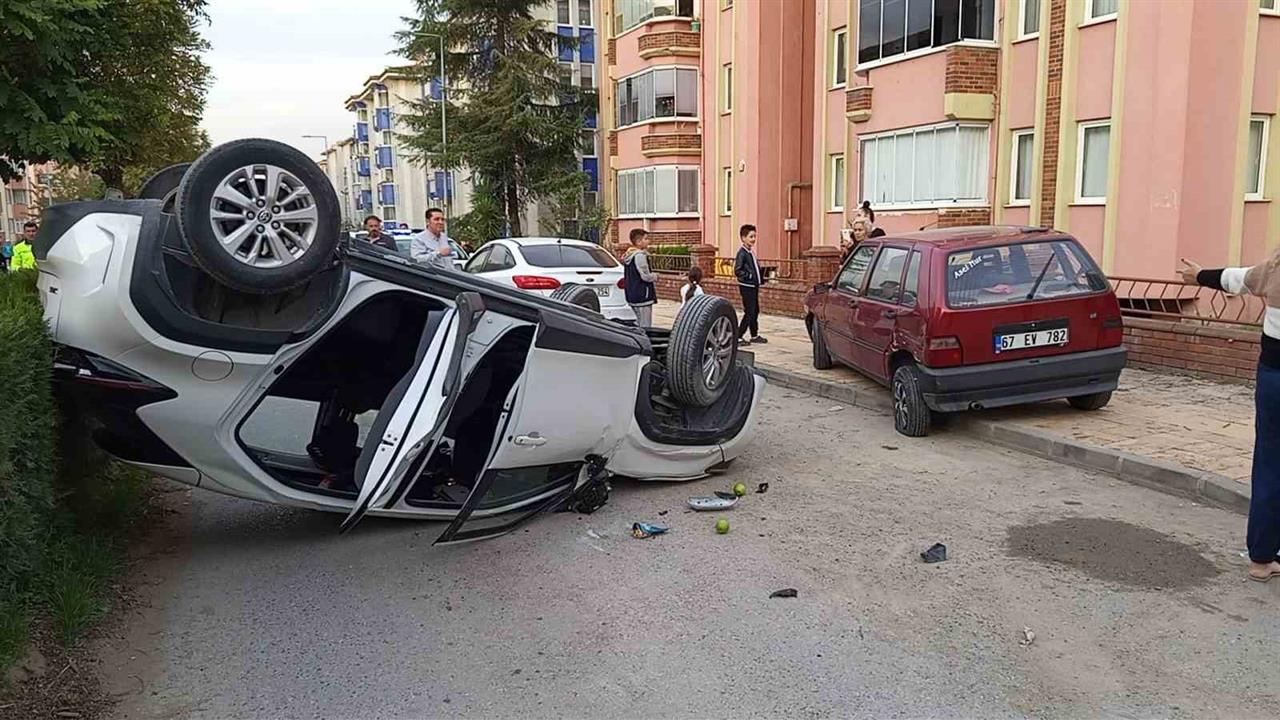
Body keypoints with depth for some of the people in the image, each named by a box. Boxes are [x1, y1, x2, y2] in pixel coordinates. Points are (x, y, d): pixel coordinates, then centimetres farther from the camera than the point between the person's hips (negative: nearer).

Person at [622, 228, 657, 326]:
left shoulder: (629, 255, 13)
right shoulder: (640, 256, -17)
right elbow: (646, 276, -21)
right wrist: (655, 277, 0)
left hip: (632, 295, 10)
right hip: (642, 296, -10)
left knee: (639, 324, 18)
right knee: (645, 327, -7)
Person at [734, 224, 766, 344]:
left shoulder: (751, 252, 13)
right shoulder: (742, 253, -15)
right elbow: (737, 270, -21)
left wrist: (761, 278, 11)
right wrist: (749, 276, -19)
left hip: (754, 286, 9)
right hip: (747, 286, -9)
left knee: (755, 311, 16)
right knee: (750, 312, -8)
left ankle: (754, 335, 27)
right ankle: (738, 336, -2)